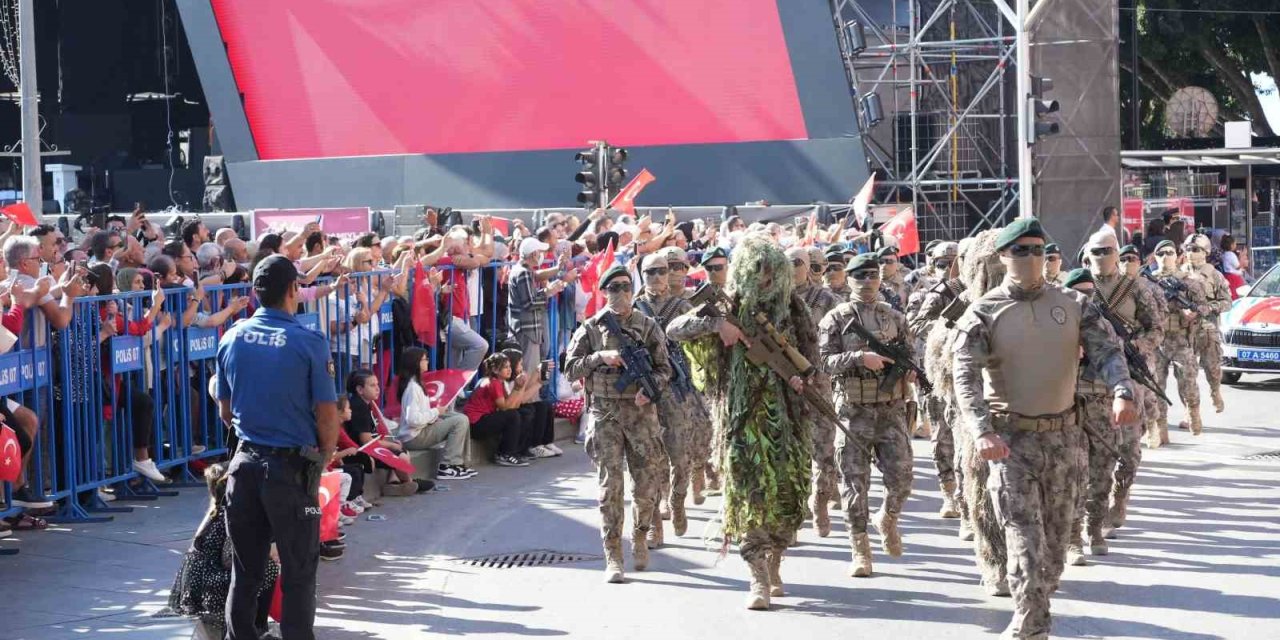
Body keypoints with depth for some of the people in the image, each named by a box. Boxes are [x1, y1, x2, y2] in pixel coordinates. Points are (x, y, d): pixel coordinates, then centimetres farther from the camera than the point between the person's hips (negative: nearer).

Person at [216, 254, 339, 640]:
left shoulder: (232, 339, 2)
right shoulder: (308, 343, -11)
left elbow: (225, 411, 11)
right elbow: (327, 416, -9)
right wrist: (323, 459, 6)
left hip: (245, 463, 4)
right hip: (292, 467, -4)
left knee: (245, 571, 13)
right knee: (298, 573, 6)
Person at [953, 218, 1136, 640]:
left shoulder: (1073, 305, 5)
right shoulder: (984, 313, -6)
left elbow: (1106, 350, -6)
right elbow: (966, 376, -16)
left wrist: (1122, 392, -27)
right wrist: (982, 431, -32)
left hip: (1063, 437, 4)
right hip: (1010, 440, -4)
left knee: (1055, 543, 12)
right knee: (1026, 543, -11)